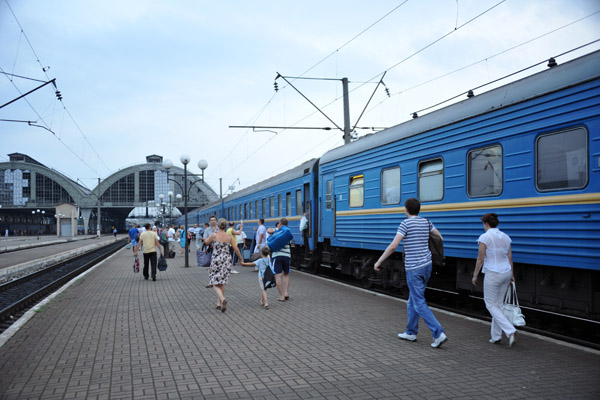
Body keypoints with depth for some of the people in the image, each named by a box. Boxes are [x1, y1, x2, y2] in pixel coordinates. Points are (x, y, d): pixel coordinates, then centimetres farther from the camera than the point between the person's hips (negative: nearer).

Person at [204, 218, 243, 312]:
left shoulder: (214, 235, -10)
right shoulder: (229, 236, -3)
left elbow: (206, 242, 9)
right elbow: (236, 249, -3)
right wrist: (241, 258, 12)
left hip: (216, 260, -3)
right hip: (226, 260, 3)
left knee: (215, 283, 2)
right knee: (222, 283, 17)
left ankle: (222, 299, -23)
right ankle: (219, 303, 21)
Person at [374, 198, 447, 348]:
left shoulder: (406, 223, -14)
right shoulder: (426, 222, 7)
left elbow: (393, 246, -19)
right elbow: (440, 237, 20)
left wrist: (379, 261, -10)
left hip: (413, 269, -8)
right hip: (426, 265, 8)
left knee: (419, 304, -3)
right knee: (413, 299, 19)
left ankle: (438, 334, -11)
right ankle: (411, 332, 25)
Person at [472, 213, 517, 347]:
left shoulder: (485, 237, -12)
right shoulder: (505, 237, 6)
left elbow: (480, 259, -11)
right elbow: (510, 258, 10)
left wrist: (475, 275, -1)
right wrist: (512, 275, 19)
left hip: (492, 274, -7)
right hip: (506, 272, 7)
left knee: (491, 305, 4)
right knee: (498, 304, 16)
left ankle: (510, 331, -11)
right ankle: (496, 336, 20)